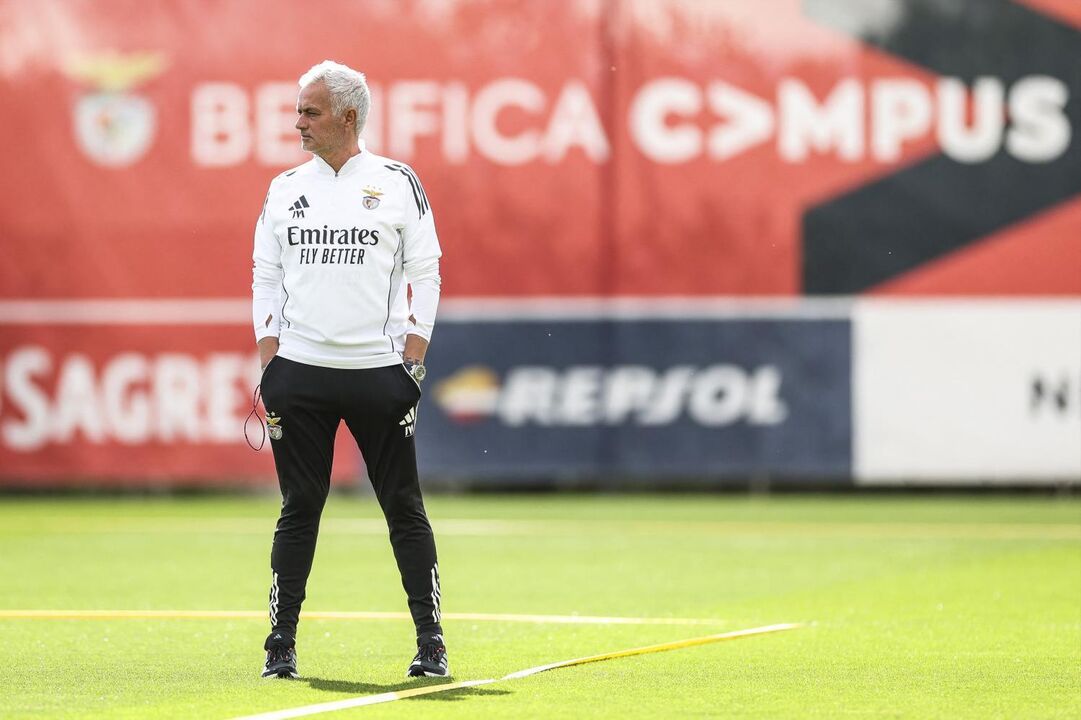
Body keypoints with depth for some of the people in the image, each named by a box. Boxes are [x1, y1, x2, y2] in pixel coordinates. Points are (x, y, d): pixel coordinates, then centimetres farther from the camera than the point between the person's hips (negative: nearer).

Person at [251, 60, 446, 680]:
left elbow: (426, 274, 2)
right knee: (300, 507, 3)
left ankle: (431, 642, 5)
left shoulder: (397, 183, 2)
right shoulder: (285, 188, 10)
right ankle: (282, 643, 8)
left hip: (379, 371, -2)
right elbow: (266, 278, 12)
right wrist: (269, 364, 2)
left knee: (404, 507, -1)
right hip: (300, 372, 2)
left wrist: (413, 363, -6)